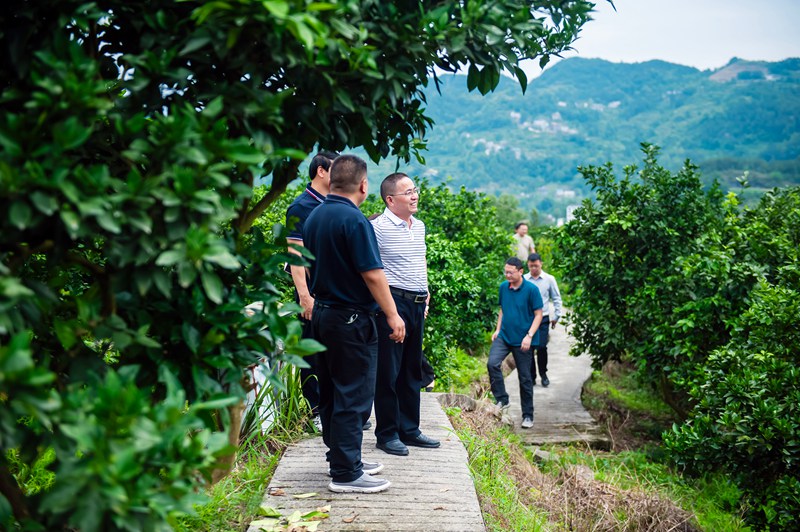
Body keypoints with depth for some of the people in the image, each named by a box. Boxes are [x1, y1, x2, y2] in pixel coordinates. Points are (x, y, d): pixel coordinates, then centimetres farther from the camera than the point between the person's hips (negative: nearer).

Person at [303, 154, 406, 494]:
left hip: (321, 314, 9)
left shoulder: (314, 217, 9)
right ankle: (345, 473, 1)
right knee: (353, 397, -3)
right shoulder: (354, 220, -18)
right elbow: (372, 274, -19)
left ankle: (343, 458, 28)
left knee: (331, 393, 16)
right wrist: (392, 315, -13)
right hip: (351, 318, -9)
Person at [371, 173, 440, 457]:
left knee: (412, 370, 14)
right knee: (388, 372, 0)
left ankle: (409, 429, 24)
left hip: (417, 305, 8)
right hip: (393, 303, -8)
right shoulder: (378, 227, -11)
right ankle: (387, 434, 10)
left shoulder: (419, 226, 14)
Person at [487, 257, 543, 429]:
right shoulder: (503, 287, 4)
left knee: (525, 378, 5)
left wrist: (529, 336, -17)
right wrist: (497, 329, 8)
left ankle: (528, 416, 17)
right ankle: (502, 400, -6)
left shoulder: (531, 289, -11)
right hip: (504, 336, 4)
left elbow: (538, 314, -8)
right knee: (492, 363, -21)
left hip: (522, 340, -4)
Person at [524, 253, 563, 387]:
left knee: (541, 347, -6)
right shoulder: (523, 280, 2)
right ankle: (531, 376, 13)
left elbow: (556, 299, 10)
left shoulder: (549, 279, 2)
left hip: (543, 319, -1)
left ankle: (543, 374, 14)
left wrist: (556, 316, 7)